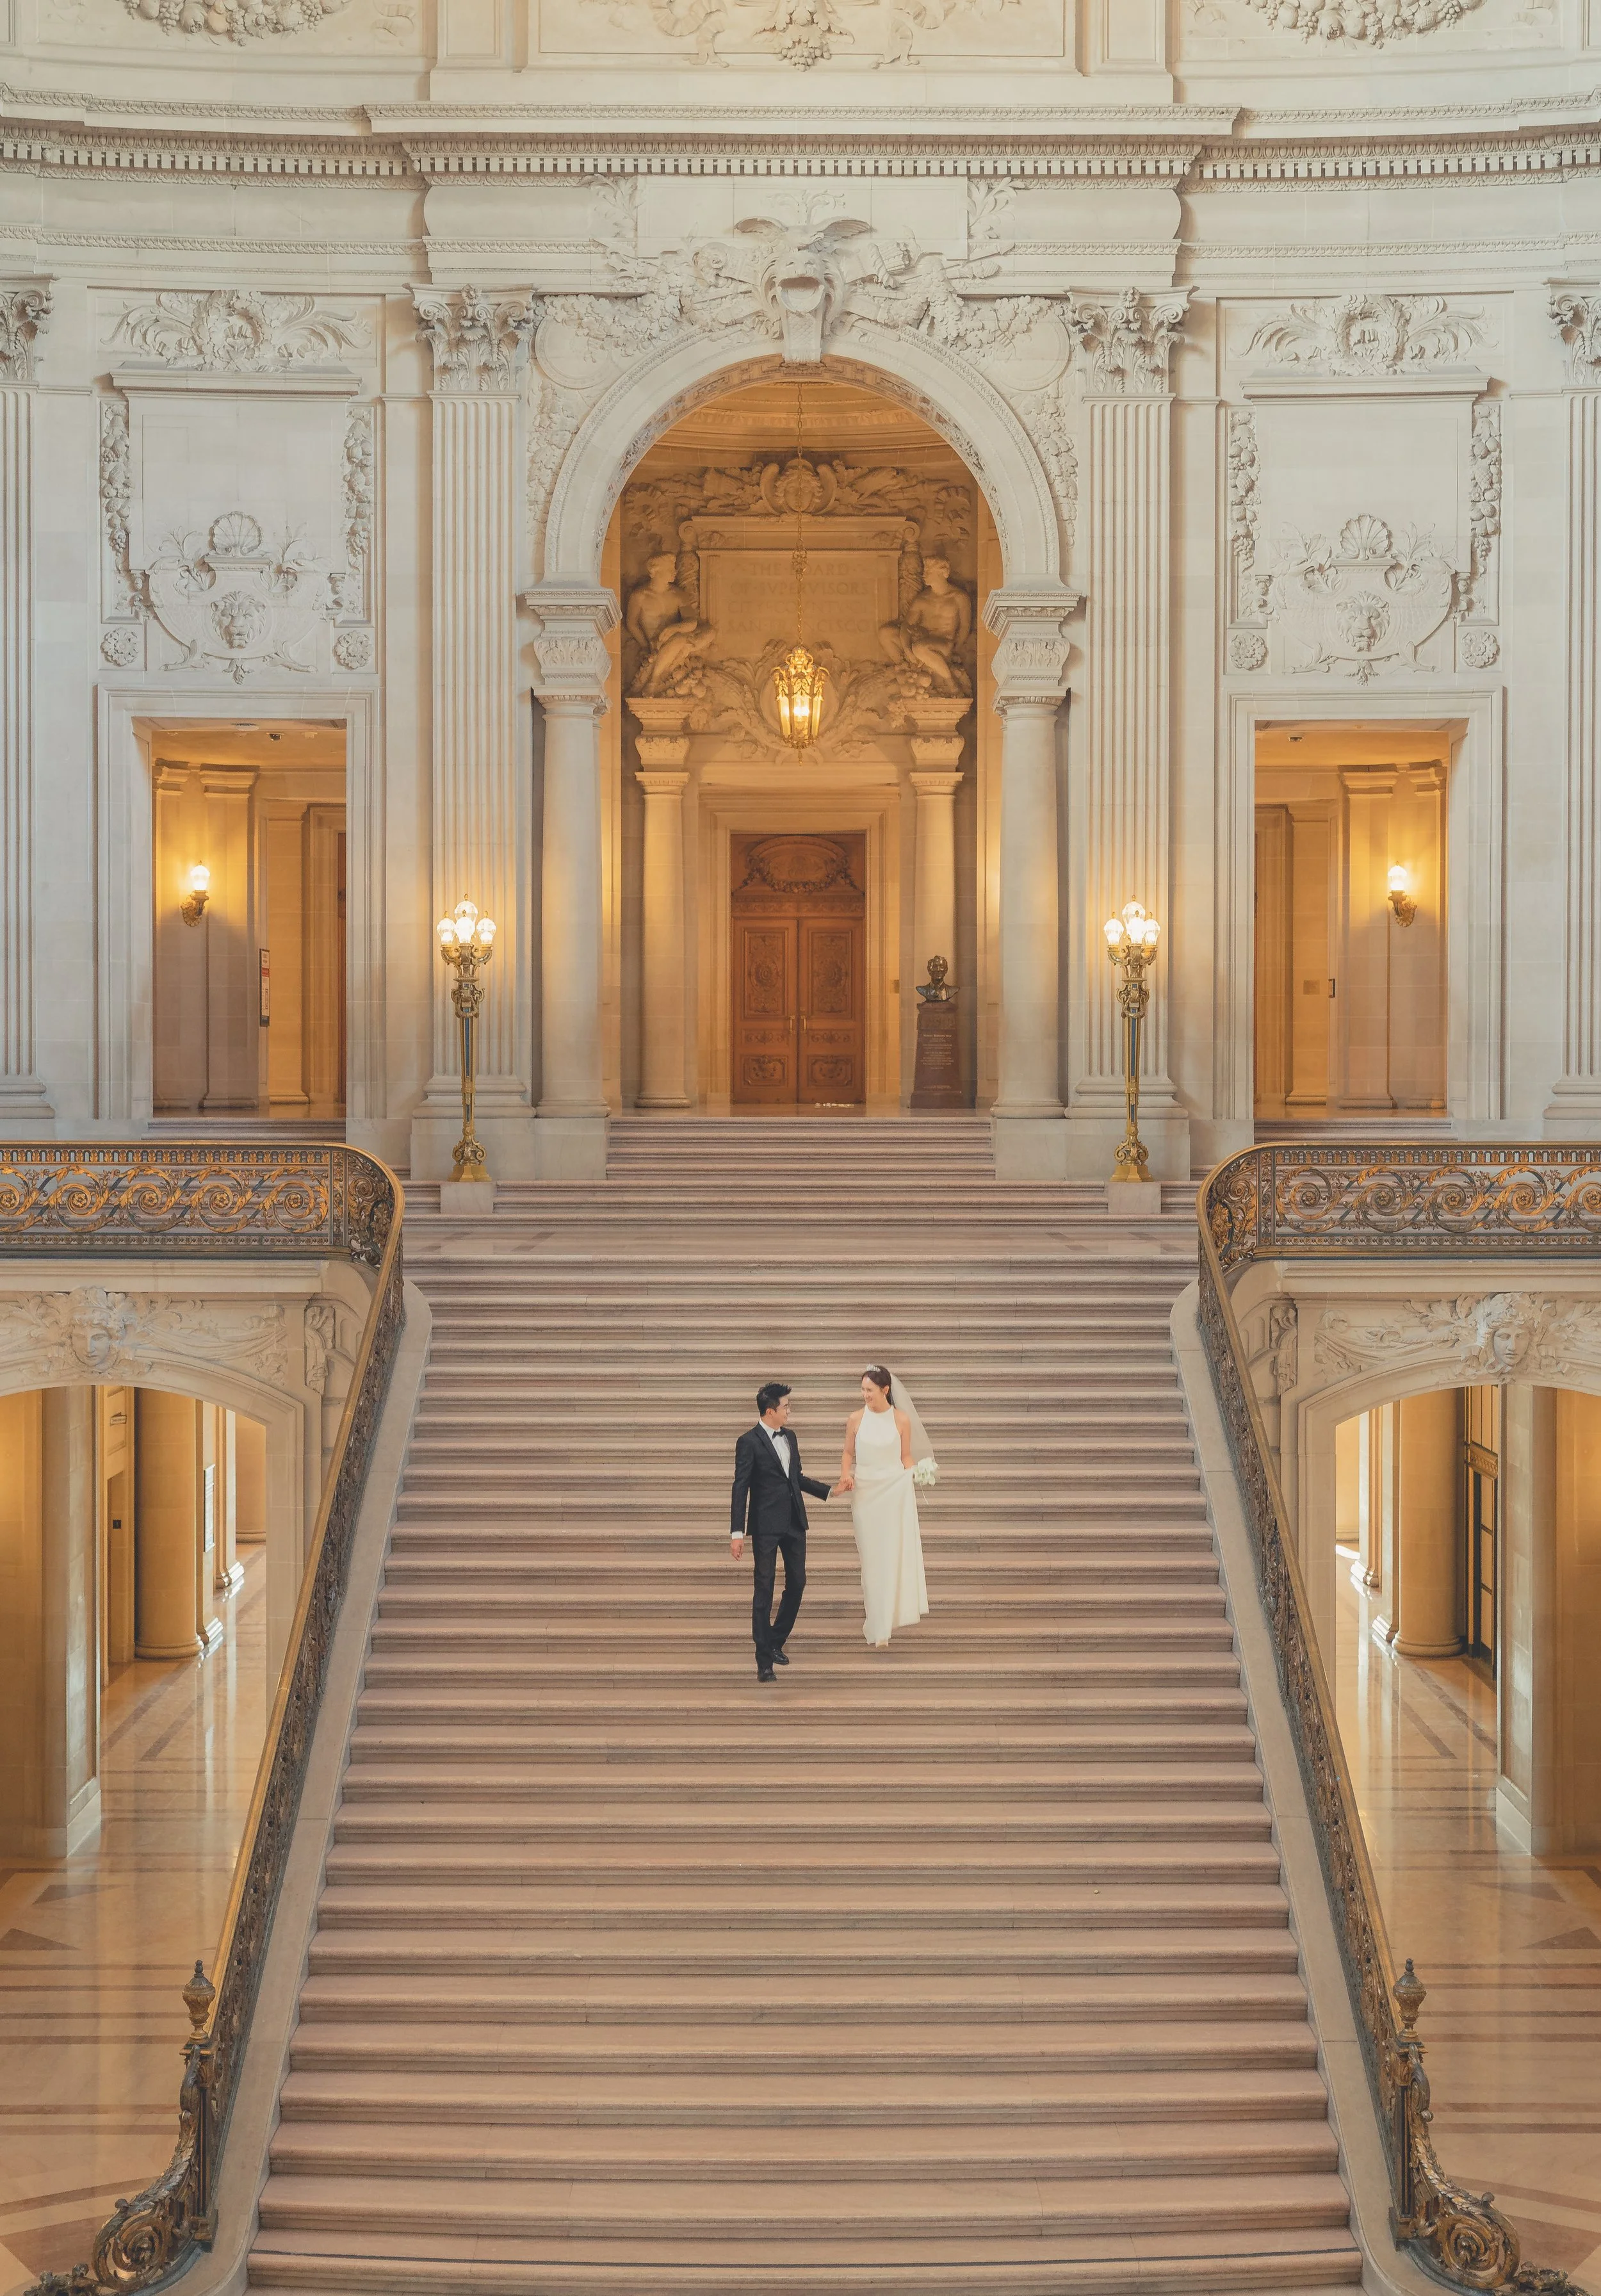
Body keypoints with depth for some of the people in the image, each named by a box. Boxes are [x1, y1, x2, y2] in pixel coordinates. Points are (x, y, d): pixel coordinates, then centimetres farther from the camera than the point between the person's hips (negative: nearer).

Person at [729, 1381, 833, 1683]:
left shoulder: (790, 1437, 11)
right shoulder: (749, 1442, -10)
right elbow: (740, 1488, -12)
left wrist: (828, 1491, 17)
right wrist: (737, 1533, -15)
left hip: (794, 1523, 7)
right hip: (766, 1525, -7)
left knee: (797, 1582, 11)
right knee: (764, 1590, -3)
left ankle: (775, 1641, 29)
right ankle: (764, 1661, 1)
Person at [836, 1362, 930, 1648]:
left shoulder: (902, 1420, -3)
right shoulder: (856, 1419, -1)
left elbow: (906, 1456, 5)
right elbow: (848, 1453, 9)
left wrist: (914, 1475, -13)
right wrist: (845, 1475, -8)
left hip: (895, 1490, -1)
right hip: (865, 1491, 1)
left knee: (894, 1553, -3)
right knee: (871, 1555, 5)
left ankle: (883, 1624, 4)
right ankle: (876, 1621, 17)